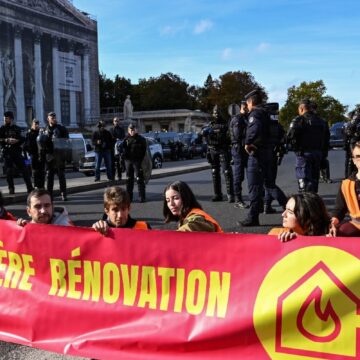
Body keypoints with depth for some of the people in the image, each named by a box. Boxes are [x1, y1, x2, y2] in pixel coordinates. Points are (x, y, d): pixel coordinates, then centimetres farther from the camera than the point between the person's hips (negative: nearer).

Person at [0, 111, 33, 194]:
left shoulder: (17, 128, 9)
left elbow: (22, 138, 7)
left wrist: (17, 141, -11)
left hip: (17, 152, 1)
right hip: (7, 153, -1)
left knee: (24, 170, 0)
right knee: (9, 172, -1)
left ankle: (30, 188, 4)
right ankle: (11, 189, 7)